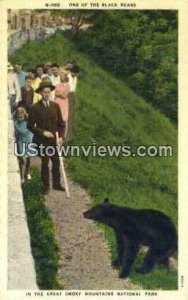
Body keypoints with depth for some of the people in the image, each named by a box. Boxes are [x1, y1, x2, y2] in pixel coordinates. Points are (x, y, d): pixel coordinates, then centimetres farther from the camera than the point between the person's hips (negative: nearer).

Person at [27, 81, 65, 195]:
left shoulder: (55, 106, 4)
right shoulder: (35, 108, -7)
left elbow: (61, 123, 8)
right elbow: (30, 126, -6)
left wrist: (61, 137, -4)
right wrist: (43, 132, -16)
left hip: (54, 140, 3)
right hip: (42, 141, -3)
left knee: (56, 162, 9)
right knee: (45, 163, 5)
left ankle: (56, 183, 26)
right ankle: (46, 186, 19)